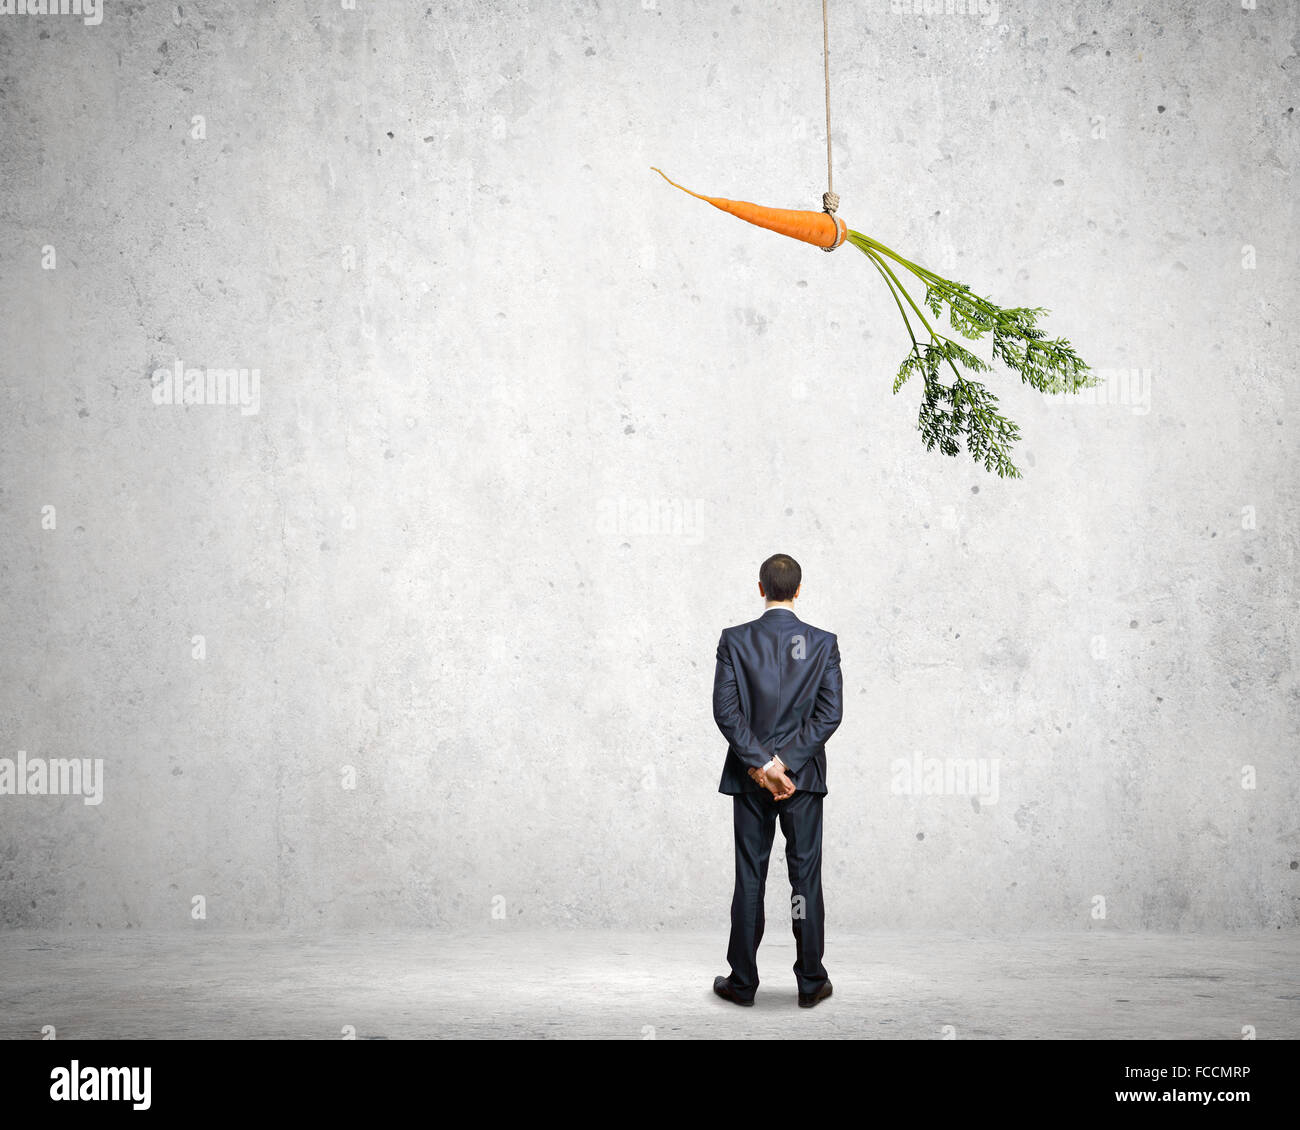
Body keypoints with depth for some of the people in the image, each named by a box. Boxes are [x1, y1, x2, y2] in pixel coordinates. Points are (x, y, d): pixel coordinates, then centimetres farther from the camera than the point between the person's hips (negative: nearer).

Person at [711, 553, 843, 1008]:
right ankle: (811, 982, 13)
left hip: (749, 777, 0)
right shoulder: (823, 643, -4)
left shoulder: (735, 640, -5)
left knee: (750, 879, 7)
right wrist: (783, 763, -11)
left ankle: (743, 982, 14)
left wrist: (762, 764, -11)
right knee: (805, 876, 7)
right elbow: (831, 713, -10)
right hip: (804, 777, 0)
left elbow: (725, 709, -11)